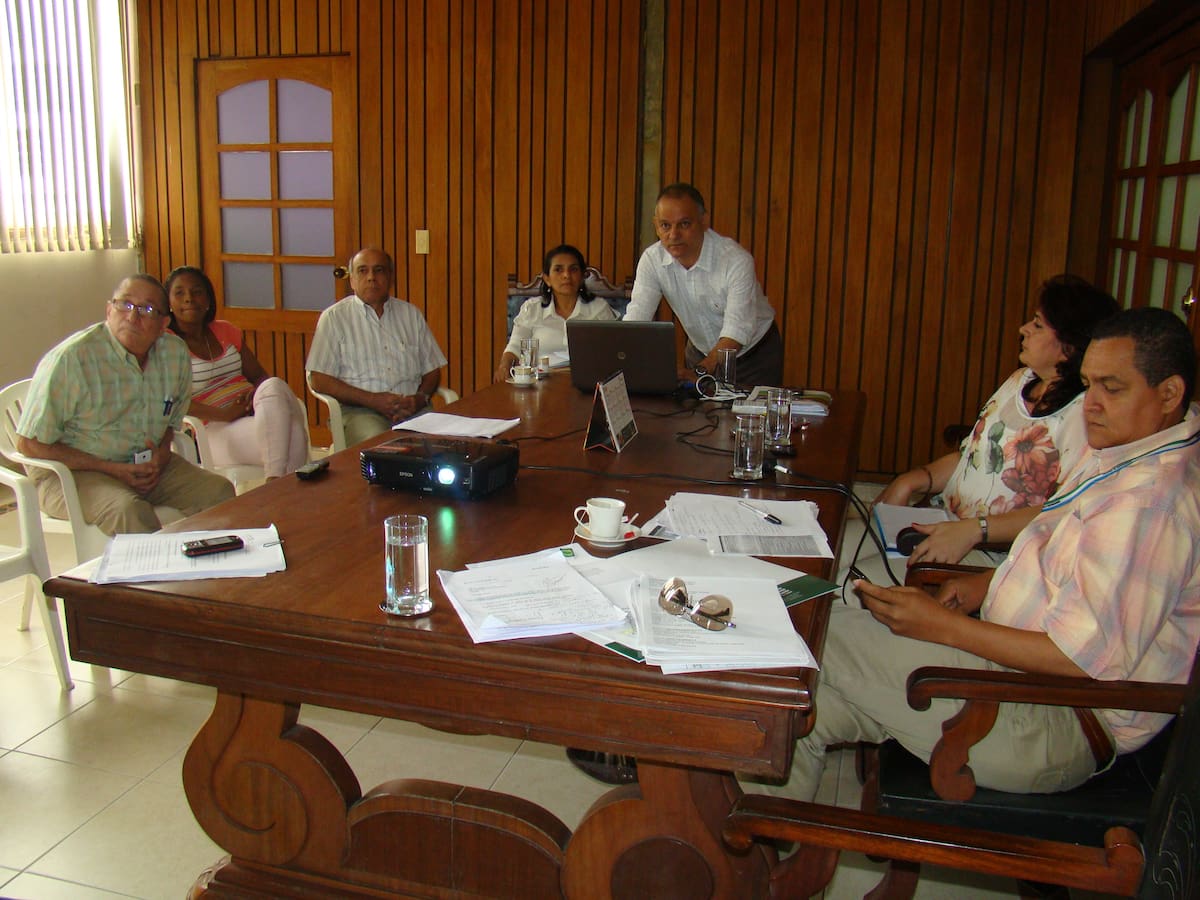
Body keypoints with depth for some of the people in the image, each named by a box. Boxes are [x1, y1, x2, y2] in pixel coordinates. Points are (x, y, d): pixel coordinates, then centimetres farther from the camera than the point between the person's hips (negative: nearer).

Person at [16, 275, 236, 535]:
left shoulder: (176, 353, 0)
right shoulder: (70, 359, -16)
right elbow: (29, 443, -12)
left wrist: (163, 451, -4)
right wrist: (111, 469, -17)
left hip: (147, 464, 5)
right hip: (72, 471, -5)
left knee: (219, 491, -14)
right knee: (130, 511, -34)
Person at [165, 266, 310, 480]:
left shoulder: (226, 331, 19)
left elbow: (259, 375, 19)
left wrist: (258, 393, -6)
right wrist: (224, 414, -20)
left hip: (252, 413, 6)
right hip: (214, 430, -5)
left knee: (274, 386, -29)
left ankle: (277, 481, -33)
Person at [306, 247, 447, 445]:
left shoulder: (411, 314, 19)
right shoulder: (334, 317, 8)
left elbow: (432, 370, 18)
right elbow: (319, 380, 0)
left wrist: (421, 398, -5)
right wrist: (372, 400, -10)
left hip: (412, 408, 3)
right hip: (358, 410, -3)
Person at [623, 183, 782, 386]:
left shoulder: (736, 260, -25)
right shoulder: (652, 259, -13)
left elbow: (737, 331, -30)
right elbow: (635, 318, -20)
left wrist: (701, 371, -44)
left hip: (754, 353, -3)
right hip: (701, 352, 3)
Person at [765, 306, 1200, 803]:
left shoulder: (1151, 501, -23)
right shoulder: (1121, 452, 9)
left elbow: (1086, 658, -26)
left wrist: (945, 626, -21)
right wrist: (991, 582, 7)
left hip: (1057, 725, -10)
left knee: (826, 639, -15)